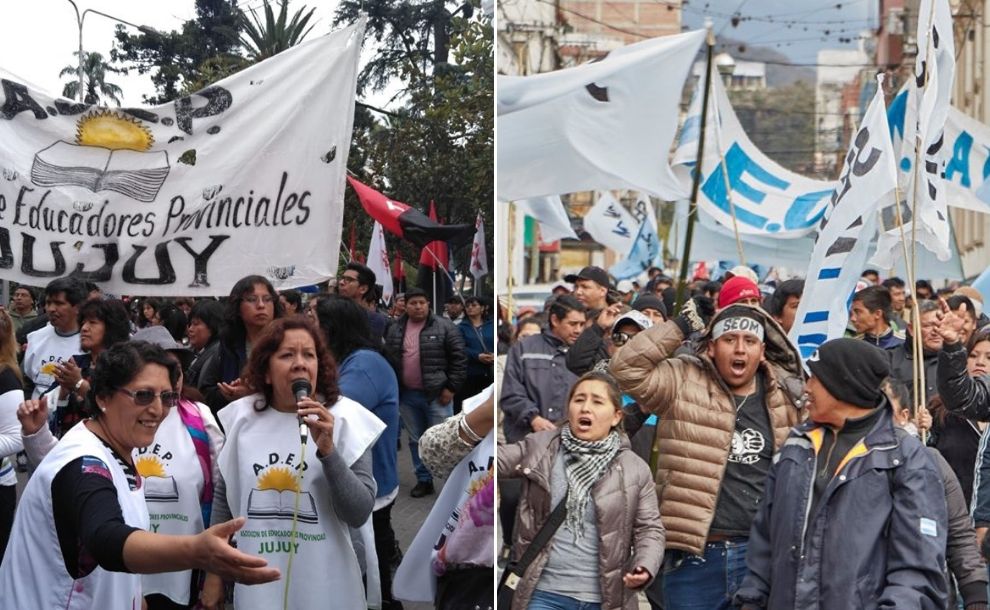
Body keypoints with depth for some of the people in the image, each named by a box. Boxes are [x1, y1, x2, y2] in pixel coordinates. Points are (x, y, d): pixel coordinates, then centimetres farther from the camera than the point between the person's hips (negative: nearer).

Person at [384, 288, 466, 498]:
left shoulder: (444, 327, -7)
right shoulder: (395, 330, 7)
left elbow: (458, 358, -8)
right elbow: (388, 360, 12)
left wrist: (451, 388, -11)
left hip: (436, 395, -5)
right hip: (407, 396, 5)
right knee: (416, 441, 12)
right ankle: (424, 480, 22)